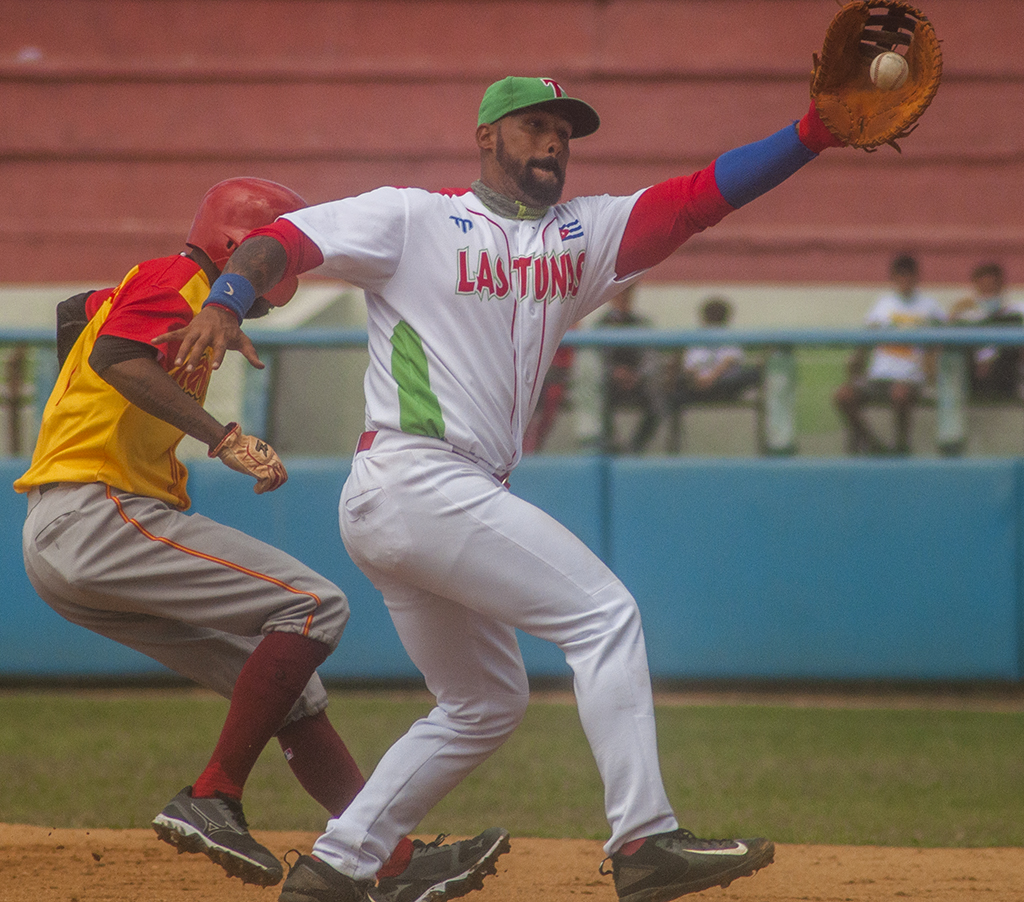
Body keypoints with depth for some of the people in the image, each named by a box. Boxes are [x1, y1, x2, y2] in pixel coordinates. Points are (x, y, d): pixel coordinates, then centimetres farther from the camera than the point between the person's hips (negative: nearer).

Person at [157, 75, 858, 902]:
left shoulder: (582, 236, 18)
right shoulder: (413, 219, 2)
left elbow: (697, 199, 9)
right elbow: (286, 240, -6)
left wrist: (814, 134, -2)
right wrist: (223, 306, -26)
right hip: (416, 482, -9)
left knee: (485, 704, 15)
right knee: (603, 614, -13)